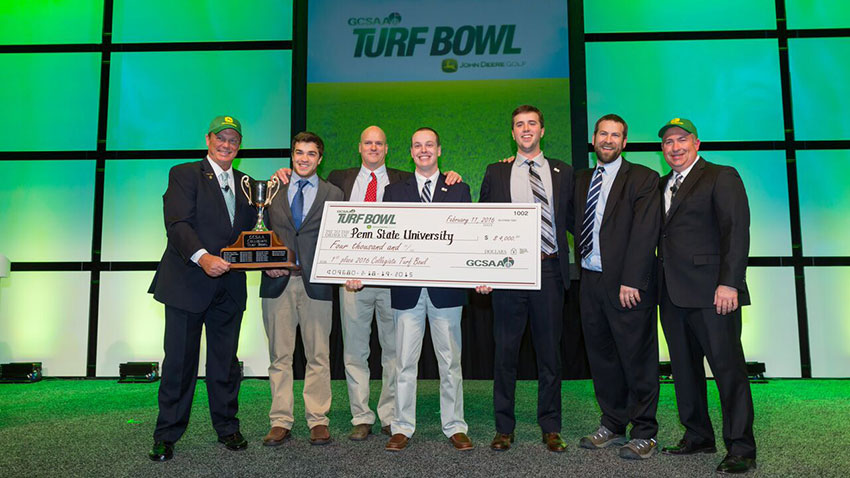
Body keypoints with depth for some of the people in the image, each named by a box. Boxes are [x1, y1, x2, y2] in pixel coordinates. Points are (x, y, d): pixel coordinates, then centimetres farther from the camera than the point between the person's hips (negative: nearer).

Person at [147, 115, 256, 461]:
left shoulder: (246, 184, 16)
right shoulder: (184, 174, 0)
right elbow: (178, 224, -14)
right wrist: (202, 257, -30)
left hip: (229, 288, 4)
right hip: (187, 284, -4)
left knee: (226, 361, 12)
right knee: (180, 361, 4)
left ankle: (227, 427, 26)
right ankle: (167, 434, 19)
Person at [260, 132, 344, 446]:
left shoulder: (333, 195, 8)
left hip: (315, 282, -1)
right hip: (278, 281, 2)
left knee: (318, 356, 3)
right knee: (279, 356, 6)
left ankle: (318, 421, 14)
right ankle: (281, 422, 16)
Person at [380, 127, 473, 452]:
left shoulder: (459, 190, 8)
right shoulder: (395, 191, 10)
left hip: (446, 287, 0)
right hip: (407, 288, 1)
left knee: (450, 361, 8)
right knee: (405, 362, 7)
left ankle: (454, 427, 20)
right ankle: (403, 428, 19)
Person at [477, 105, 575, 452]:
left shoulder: (563, 173, 12)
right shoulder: (496, 173, 10)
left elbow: (572, 220, 14)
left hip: (549, 270, 1)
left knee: (550, 352, 8)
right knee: (505, 353, 6)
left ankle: (551, 428, 22)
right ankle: (504, 428, 20)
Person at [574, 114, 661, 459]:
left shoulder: (643, 179, -2)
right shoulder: (582, 180, 16)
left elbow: (645, 233, -11)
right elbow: (573, 222, 15)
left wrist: (631, 281, -18)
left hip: (628, 284, -6)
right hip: (591, 281, 6)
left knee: (638, 360, 2)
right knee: (601, 358, 13)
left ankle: (644, 434, 16)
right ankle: (612, 426, 26)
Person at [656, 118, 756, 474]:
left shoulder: (721, 177, 0)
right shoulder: (662, 186, 19)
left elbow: (737, 232, -9)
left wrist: (728, 283, -17)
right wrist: (660, 286, 6)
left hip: (711, 294, -7)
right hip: (673, 294, 7)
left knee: (728, 367, -3)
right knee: (684, 368, 12)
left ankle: (741, 449, 7)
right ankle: (698, 436, 25)